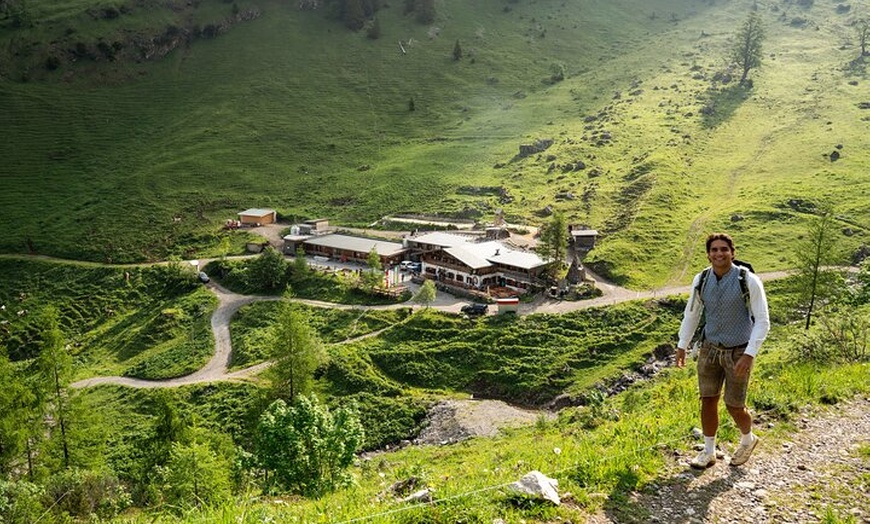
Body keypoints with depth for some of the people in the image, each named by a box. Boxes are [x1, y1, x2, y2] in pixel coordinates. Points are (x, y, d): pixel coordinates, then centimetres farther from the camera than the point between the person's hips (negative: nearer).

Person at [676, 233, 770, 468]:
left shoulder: (749, 280, -19)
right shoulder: (701, 280, -6)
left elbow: (762, 321, -16)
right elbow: (691, 313, 9)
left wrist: (749, 355, -24)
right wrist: (682, 345, 7)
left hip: (739, 351, -3)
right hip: (710, 348, 4)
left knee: (734, 406, 5)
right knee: (708, 400, 7)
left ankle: (747, 440, 38)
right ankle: (708, 452, 24)